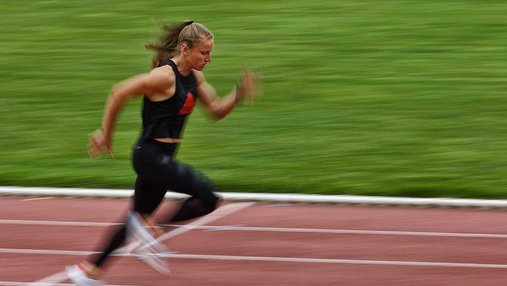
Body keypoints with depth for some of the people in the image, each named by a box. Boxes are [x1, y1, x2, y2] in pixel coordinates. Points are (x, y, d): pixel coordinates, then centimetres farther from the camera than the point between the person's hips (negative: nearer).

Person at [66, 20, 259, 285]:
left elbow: (216, 110, 13)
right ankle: (152, 227, -3)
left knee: (138, 219, 19)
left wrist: (238, 94, -6)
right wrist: (105, 133, -11)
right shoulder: (165, 75, -20)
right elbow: (119, 92, -18)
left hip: (161, 157, 10)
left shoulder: (193, 76, 8)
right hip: (150, 156, -10)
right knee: (209, 196, -18)